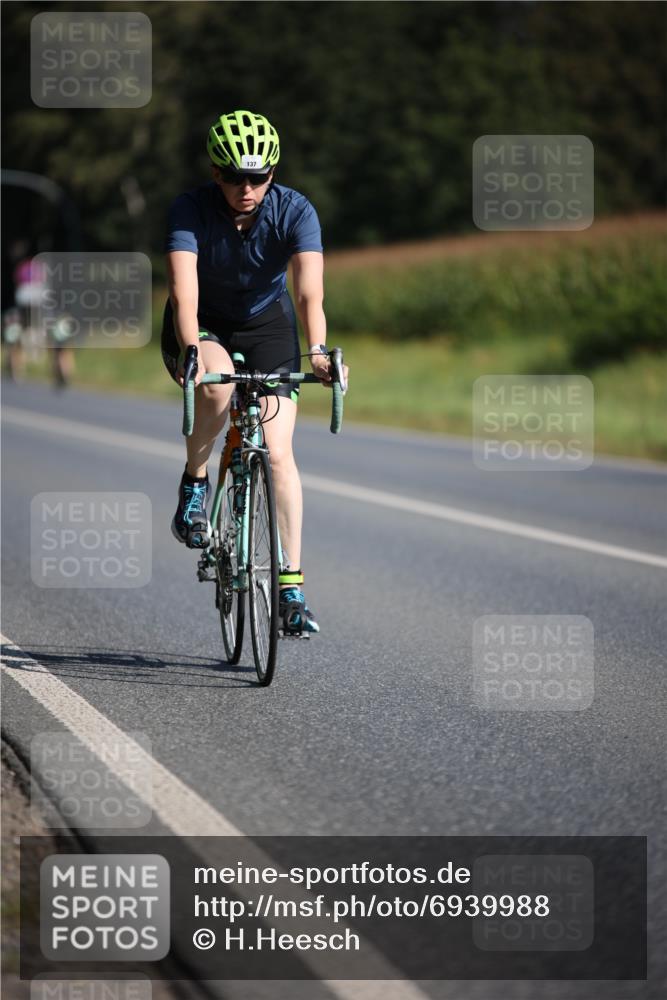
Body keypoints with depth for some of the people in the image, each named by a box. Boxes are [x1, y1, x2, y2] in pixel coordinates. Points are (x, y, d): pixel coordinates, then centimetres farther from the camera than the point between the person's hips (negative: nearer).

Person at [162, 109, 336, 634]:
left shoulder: (296, 212, -23)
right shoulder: (191, 210, -25)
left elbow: (310, 290, -34)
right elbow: (184, 290, -36)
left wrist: (317, 350, -52)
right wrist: (192, 352, -52)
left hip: (268, 323, 1)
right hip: (203, 327, -1)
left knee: (278, 451, -12)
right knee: (217, 385, -37)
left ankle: (291, 586, -9)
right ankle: (194, 484, -10)